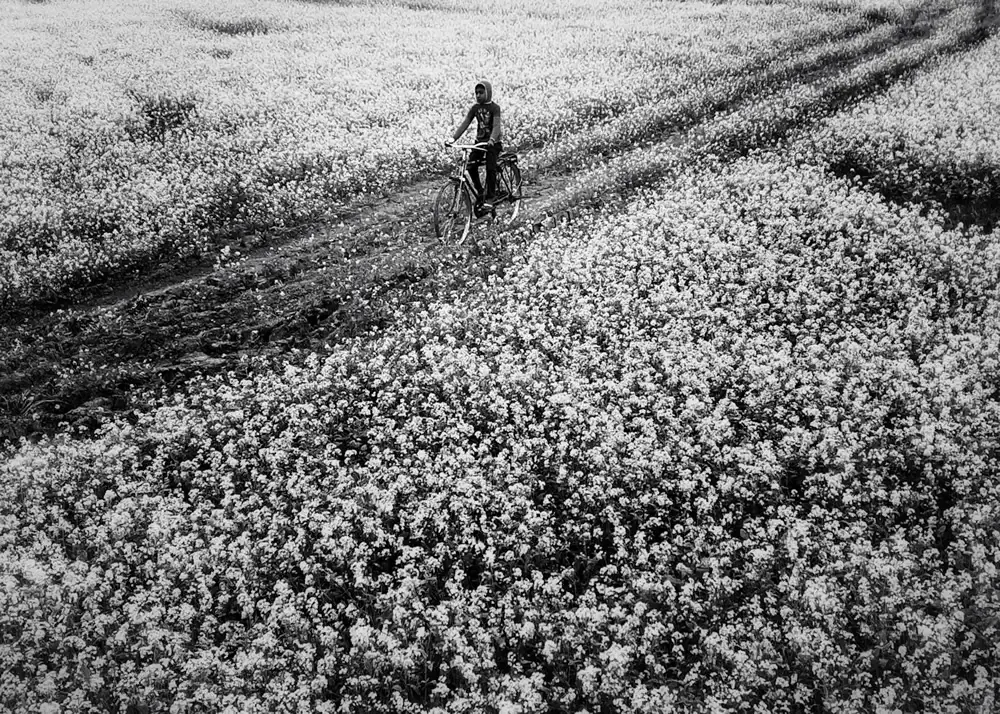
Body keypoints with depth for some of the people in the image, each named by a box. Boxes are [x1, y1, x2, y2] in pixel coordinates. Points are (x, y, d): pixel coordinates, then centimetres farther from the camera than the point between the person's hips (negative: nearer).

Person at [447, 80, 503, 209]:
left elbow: (496, 125, -24)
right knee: (471, 166, -9)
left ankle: (490, 198, -7)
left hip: (493, 142, -5)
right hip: (479, 141, 5)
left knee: (490, 168, -15)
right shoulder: (475, 108, 3)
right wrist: (453, 138, -15)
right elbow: (465, 124, -2)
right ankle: (479, 193, 9)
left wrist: (491, 140, -43)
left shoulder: (494, 107, -11)